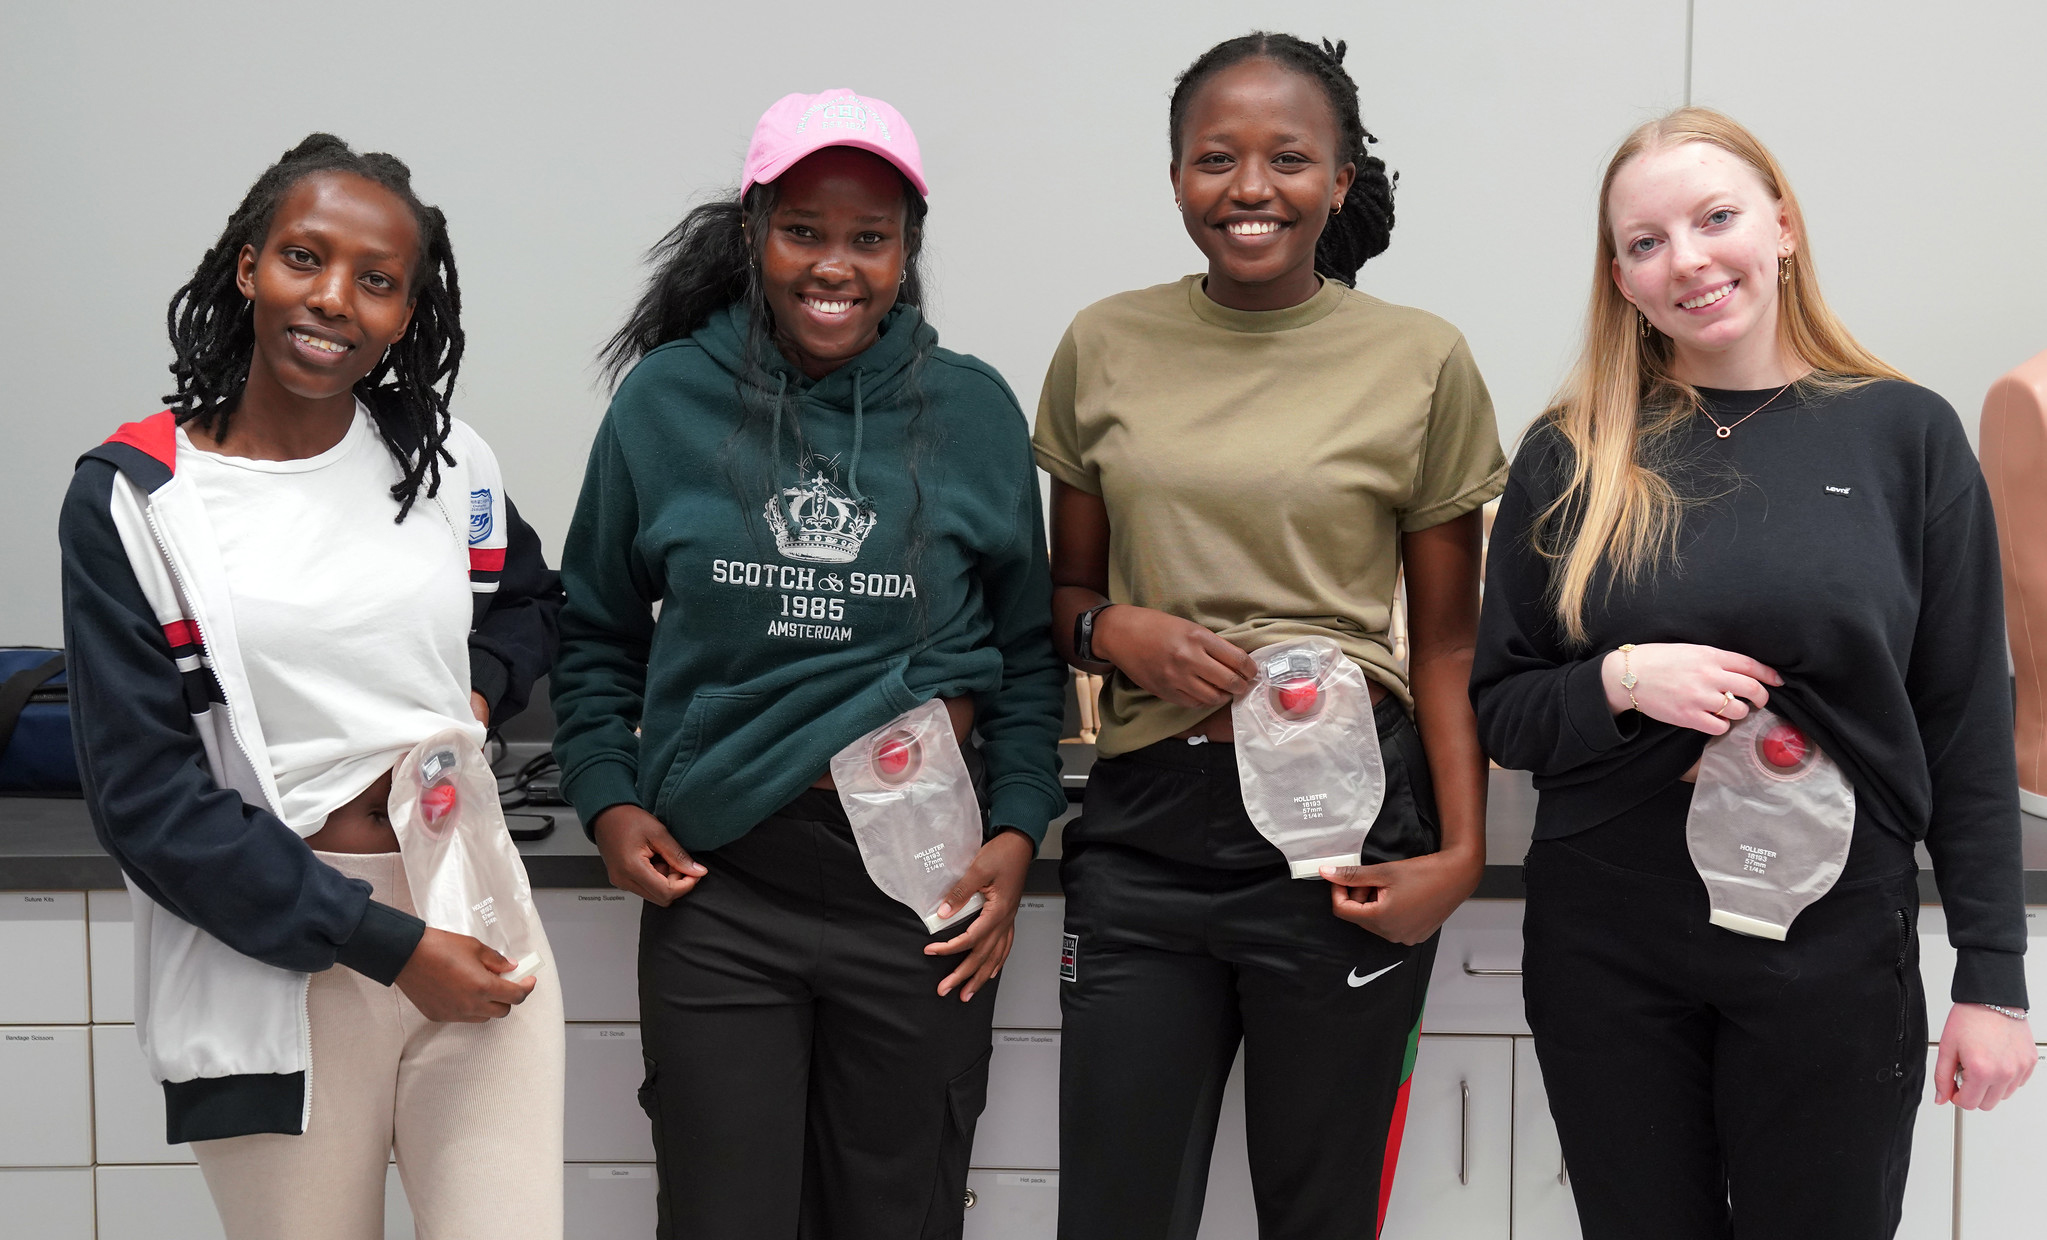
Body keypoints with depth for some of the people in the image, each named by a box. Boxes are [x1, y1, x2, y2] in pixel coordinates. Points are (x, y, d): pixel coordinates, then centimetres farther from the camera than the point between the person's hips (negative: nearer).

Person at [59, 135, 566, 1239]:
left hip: (471, 909, 3)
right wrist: (386, 943, -14)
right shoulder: (132, 500, -6)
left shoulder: (447, 462, 4)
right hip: (273, 960, -2)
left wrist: (474, 698, 0)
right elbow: (145, 797, -9)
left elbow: (530, 601, 24)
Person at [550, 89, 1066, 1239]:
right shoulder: (669, 399, 1)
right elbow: (597, 634, 11)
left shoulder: (972, 408, 2)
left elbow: (1028, 649, 9)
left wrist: (1018, 830, 0)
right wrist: (609, 801, -1)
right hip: (717, 890, 0)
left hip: (923, 886, 1)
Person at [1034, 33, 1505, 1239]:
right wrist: (1117, 628, -8)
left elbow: (1446, 640, 5)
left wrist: (1461, 851, -6)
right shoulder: (1104, 348, 6)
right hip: (1145, 827, 2)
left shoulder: (1422, 360, 0)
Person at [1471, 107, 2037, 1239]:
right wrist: (1621, 683, -16)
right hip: (1605, 947, 1)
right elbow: (1497, 711, 4)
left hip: (1835, 945, -1)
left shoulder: (1905, 434, -1)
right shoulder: (1571, 455, 1)